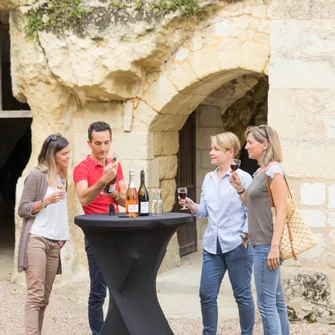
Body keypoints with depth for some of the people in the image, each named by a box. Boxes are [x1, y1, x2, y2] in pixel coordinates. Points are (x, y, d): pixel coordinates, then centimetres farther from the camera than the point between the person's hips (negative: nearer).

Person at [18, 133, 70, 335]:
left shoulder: (62, 177, 15)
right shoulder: (37, 176, -6)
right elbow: (23, 210, -7)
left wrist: (63, 233, 12)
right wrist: (46, 201, -20)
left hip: (54, 243, 7)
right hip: (36, 240, -7)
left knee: (44, 298, 5)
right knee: (35, 295, -14)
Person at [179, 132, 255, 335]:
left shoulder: (243, 178, -7)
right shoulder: (208, 178, 11)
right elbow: (204, 211, 14)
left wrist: (244, 238, -15)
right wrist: (191, 205, -5)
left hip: (236, 246, -6)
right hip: (212, 246, 6)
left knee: (242, 295, 4)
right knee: (207, 294, 5)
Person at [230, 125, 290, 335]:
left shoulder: (274, 171, -13)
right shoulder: (260, 172, 14)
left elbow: (282, 210, -19)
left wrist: (274, 246, -24)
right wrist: (239, 188, 8)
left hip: (267, 245, -9)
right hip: (261, 244, 9)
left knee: (266, 303, -7)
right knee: (276, 300, 13)